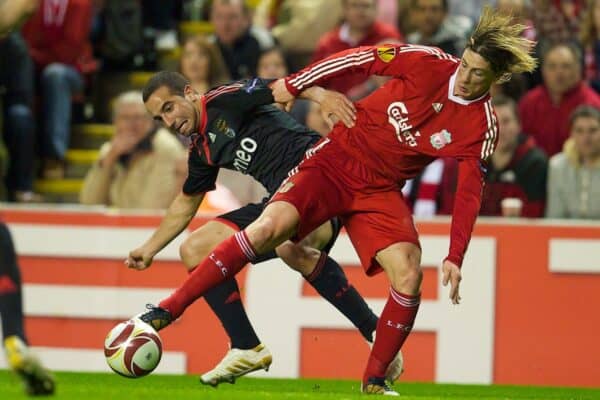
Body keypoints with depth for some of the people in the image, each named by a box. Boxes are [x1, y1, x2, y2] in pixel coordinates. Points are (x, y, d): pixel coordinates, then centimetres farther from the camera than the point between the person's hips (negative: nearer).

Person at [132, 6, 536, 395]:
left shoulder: (481, 127, -7)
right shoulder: (427, 64, -12)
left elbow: (469, 194, -5)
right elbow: (361, 58, -3)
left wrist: (455, 258, -11)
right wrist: (295, 85, -1)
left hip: (381, 190, 2)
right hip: (336, 160, -2)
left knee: (408, 275, -19)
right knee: (271, 225, -24)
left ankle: (375, 380, 0)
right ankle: (168, 310, -20)